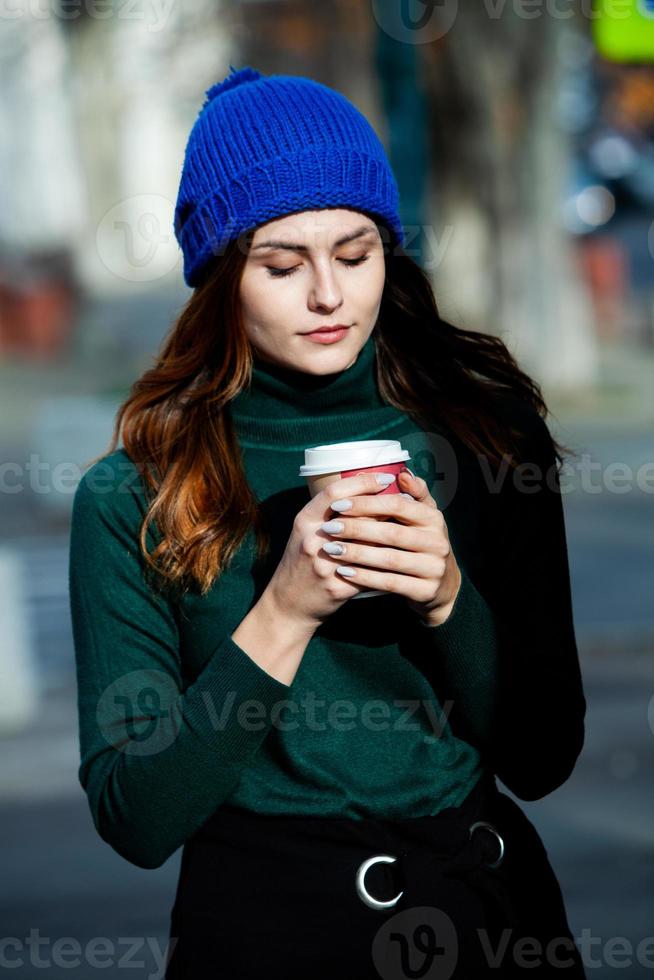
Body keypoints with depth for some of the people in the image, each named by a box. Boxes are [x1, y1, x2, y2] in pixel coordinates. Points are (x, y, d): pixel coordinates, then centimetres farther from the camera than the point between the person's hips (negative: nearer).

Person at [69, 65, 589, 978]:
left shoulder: (485, 431, -2)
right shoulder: (131, 498, -8)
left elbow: (545, 761, -1)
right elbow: (135, 822, -12)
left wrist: (447, 598, -18)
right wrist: (284, 614, -21)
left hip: (490, 905, 3)